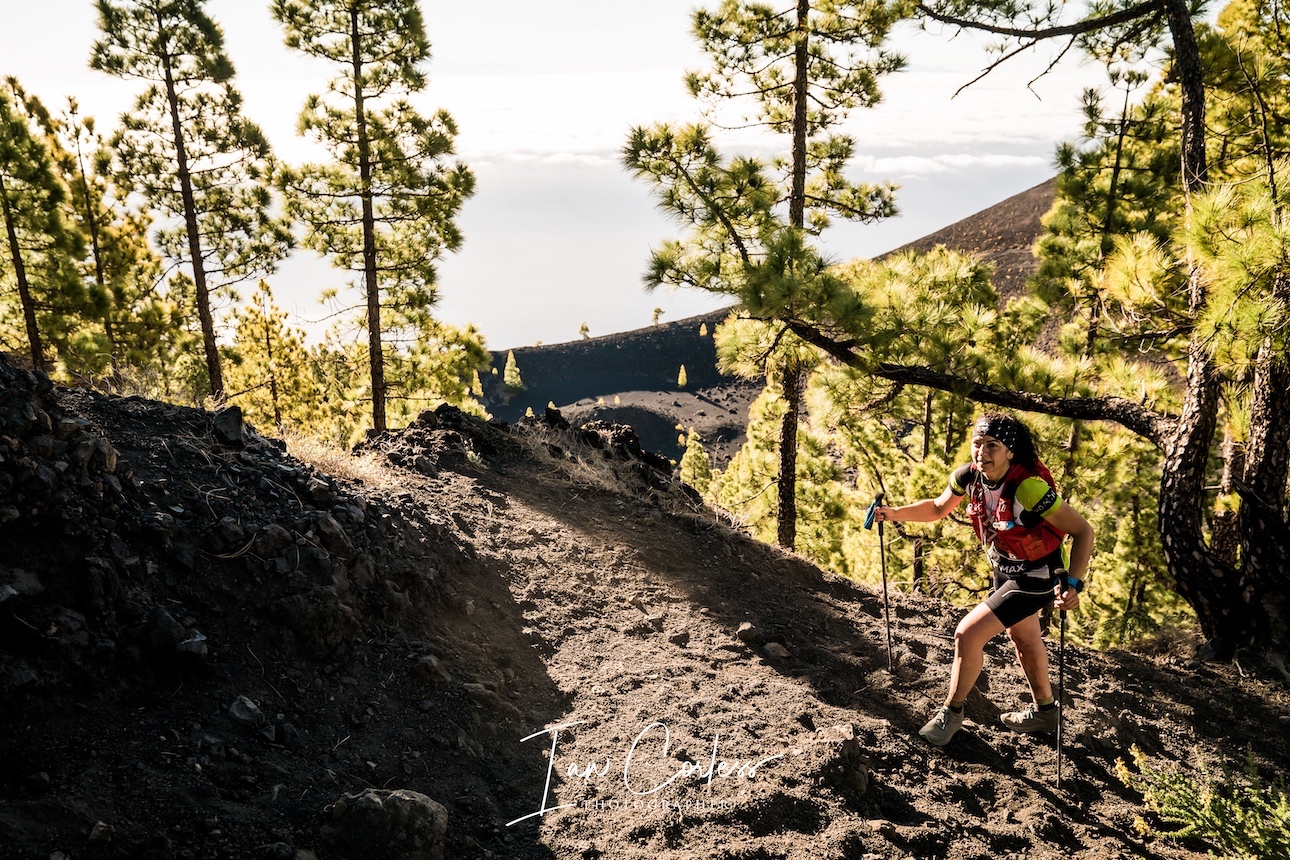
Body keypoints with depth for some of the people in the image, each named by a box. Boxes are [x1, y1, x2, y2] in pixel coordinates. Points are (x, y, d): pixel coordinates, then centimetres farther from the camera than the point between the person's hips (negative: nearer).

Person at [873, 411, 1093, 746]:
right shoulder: (968, 476, -16)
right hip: (1004, 569, 8)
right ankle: (1044, 711, 50)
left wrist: (1072, 584, -40)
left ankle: (952, 712, 11)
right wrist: (892, 514, -8)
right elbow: (938, 508, 4)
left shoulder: (1028, 488, -36)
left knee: (968, 634, -12)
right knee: (1025, 640, 26)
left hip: (1035, 577, -8)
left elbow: (1083, 531, -30)